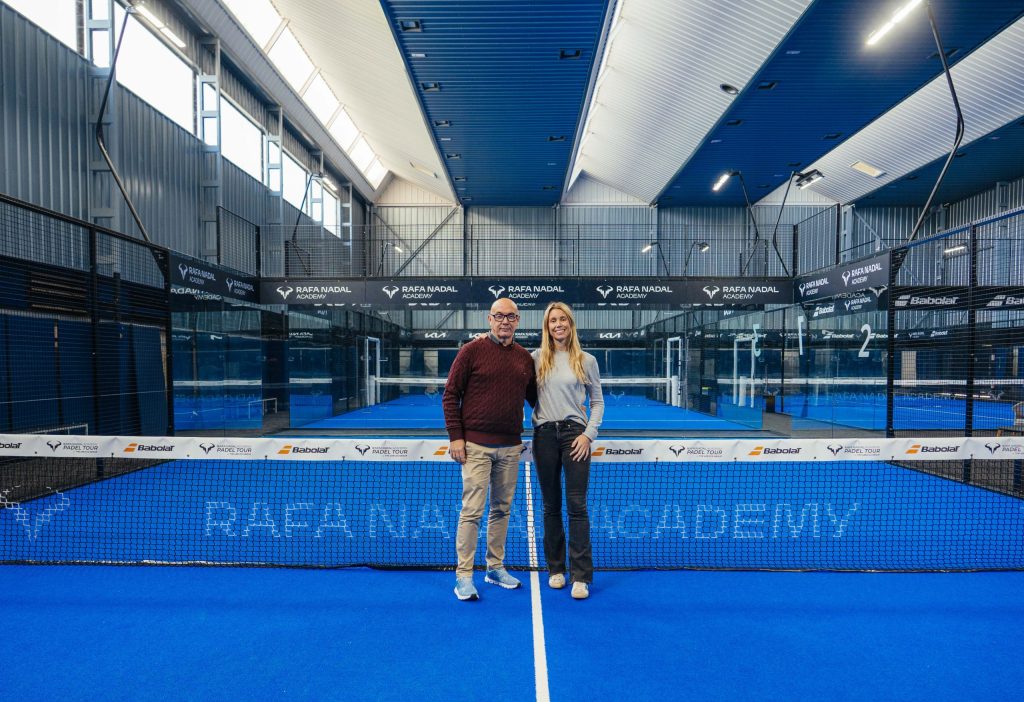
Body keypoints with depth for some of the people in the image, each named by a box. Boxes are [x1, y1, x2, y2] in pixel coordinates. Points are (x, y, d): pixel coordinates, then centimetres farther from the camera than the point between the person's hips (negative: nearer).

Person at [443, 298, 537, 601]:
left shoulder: (525, 357, 8)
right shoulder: (471, 351, -5)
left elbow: (534, 396, 18)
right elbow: (450, 394, -4)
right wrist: (455, 436, -9)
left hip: (511, 447, 5)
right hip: (476, 445, -4)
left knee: (502, 509, 14)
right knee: (472, 510, -1)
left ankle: (496, 568, 30)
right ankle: (464, 576, 14)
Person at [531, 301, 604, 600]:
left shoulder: (586, 360, 3)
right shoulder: (536, 358, 4)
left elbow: (597, 401, 7)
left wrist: (588, 434, -5)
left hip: (574, 434, -1)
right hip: (544, 435, 2)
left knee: (577, 505, -2)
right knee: (551, 506, 11)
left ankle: (581, 576, 9)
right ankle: (555, 569, 26)